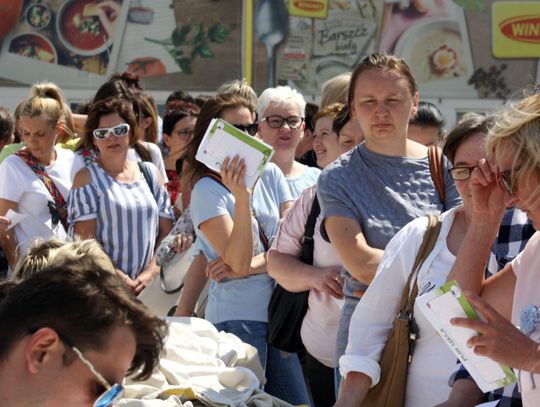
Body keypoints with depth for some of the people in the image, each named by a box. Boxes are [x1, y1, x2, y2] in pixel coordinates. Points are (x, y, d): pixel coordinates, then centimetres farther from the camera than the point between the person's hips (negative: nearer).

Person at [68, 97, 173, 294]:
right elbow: (85, 243, -6)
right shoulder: (87, 178, 2)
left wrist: (151, 273, -4)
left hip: (148, 285, 3)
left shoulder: (150, 173, 13)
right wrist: (123, 280, -12)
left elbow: (166, 232, 11)